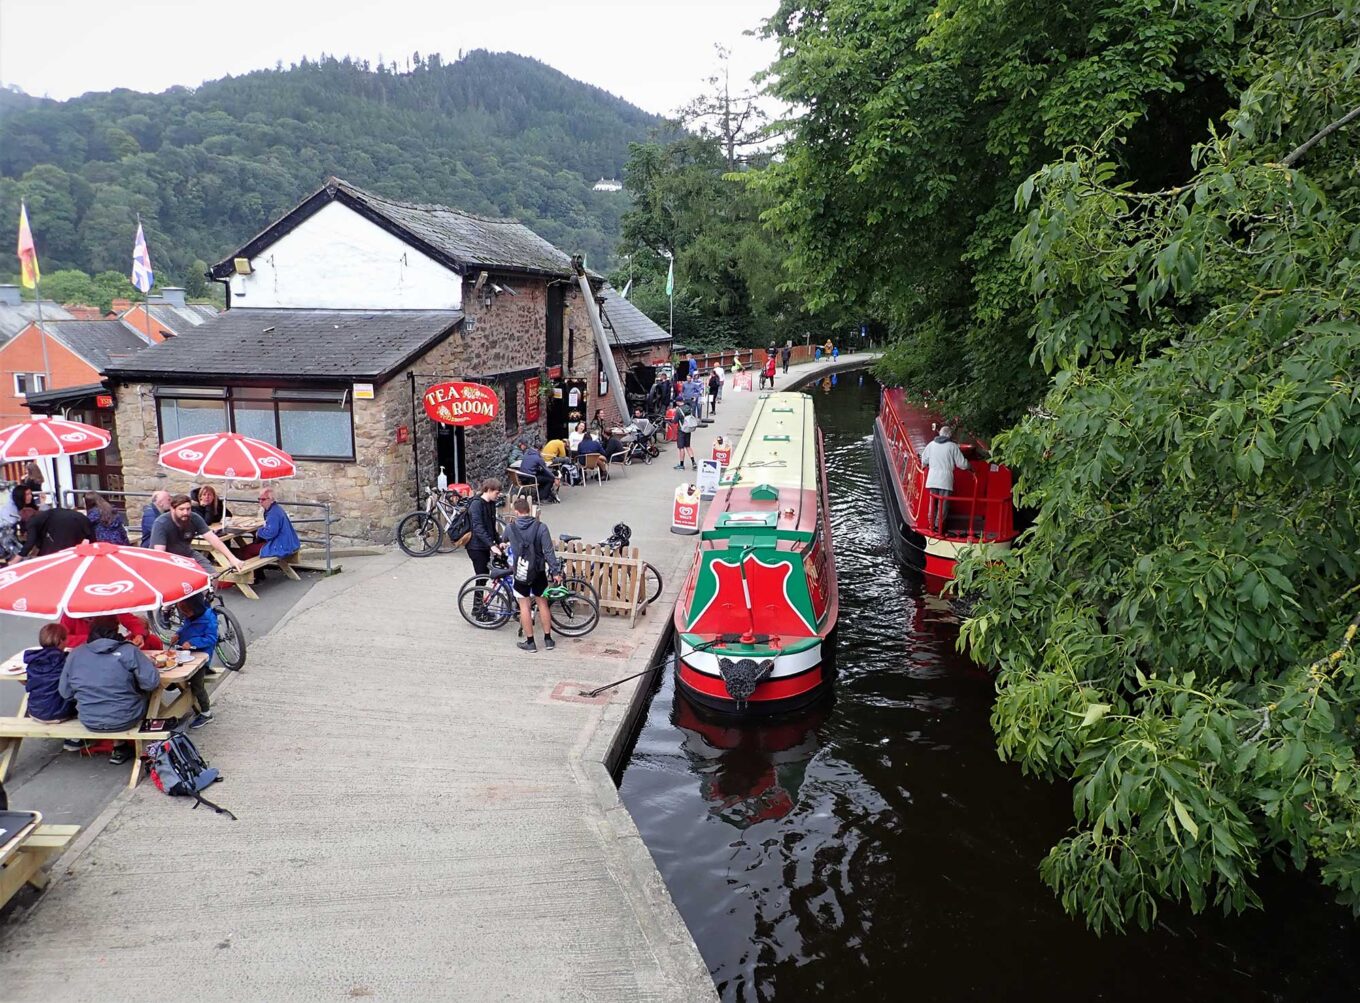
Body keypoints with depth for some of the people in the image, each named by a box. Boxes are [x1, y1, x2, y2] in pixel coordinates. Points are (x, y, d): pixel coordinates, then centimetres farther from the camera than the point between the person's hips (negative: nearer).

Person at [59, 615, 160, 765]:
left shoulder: (75, 654, -4)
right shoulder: (128, 651, -15)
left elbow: (65, 692, 2)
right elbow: (151, 682, -17)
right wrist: (149, 663, 3)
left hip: (89, 722, 4)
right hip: (125, 720, -4)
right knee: (146, 693, 25)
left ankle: (120, 747, 30)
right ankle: (120, 747, 31)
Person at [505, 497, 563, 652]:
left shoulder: (510, 528, -6)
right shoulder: (541, 527, -10)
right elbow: (548, 552, -12)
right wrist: (555, 571, -6)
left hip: (520, 572, -1)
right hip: (538, 571, 1)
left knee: (524, 606, 6)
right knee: (542, 603, 13)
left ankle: (530, 642, 9)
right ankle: (548, 639, 18)